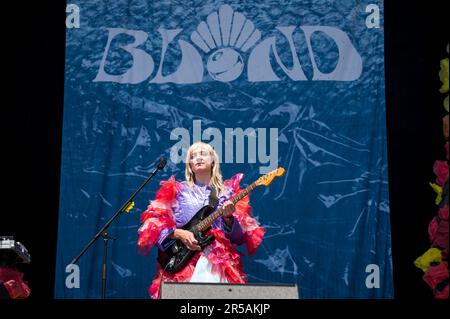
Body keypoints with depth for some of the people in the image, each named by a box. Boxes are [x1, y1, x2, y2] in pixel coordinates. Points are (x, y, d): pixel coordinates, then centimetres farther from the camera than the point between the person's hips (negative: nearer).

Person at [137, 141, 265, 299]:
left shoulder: (228, 192, 14)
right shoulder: (176, 190, 13)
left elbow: (240, 237, 8)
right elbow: (154, 223, 5)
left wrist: (228, 218, -10)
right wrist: (178, 234, -10)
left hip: (220, 262, 1)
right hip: (182, 260, 0)